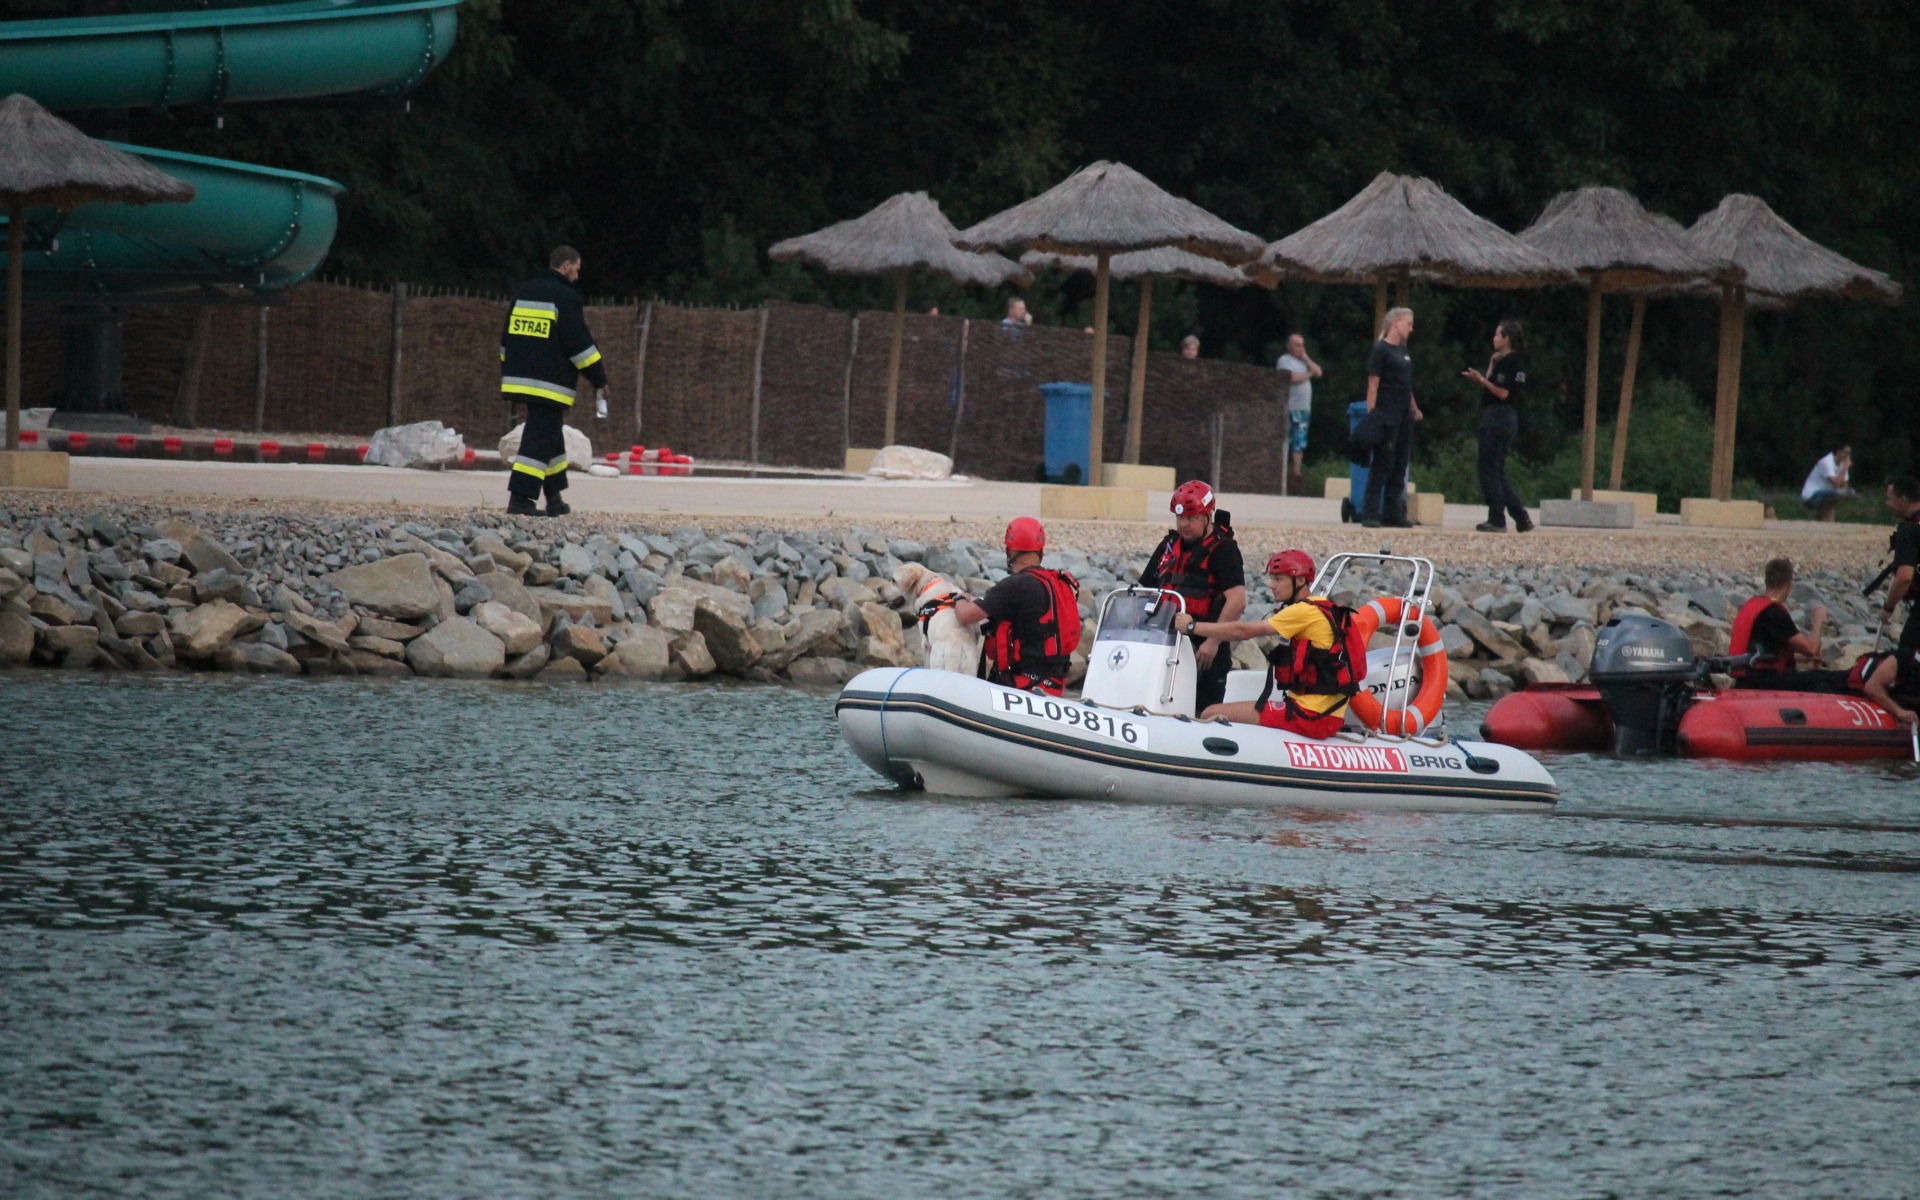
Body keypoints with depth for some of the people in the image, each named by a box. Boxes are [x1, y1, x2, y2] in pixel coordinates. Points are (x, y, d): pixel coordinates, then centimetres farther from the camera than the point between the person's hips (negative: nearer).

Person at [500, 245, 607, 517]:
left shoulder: (523, 293, 15)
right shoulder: (565, 297, -9)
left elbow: (507, 339, 20)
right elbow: (579, 342, -11)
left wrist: (508, 373, 26)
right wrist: (599, 379, -4)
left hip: (520, 379, 8)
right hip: (550, 384, -8)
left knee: (551, 436, 19)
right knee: (540, 440, -8)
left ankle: (554, 499, 23)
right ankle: (519, 499, -15)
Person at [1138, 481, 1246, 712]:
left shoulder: (1223, 550, -7)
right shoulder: (1169, 546, 16)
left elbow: (1237, 602, -18)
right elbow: (1147, 589, 24)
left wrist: (1212, 642, -22)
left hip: (1204, 652, -7)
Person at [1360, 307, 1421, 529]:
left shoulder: (1403, 351, 16)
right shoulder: (1381, 350, -8)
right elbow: (1373, 384, -13)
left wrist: (1415, 409, 20)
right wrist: (1371, 414, -18)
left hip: (1404, 415, 8)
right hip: (1387, 415, -8)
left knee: (1400, 465, 8)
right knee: (1382, 464, -8)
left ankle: (1393, 513, 12)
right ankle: (1370, 514, -5)